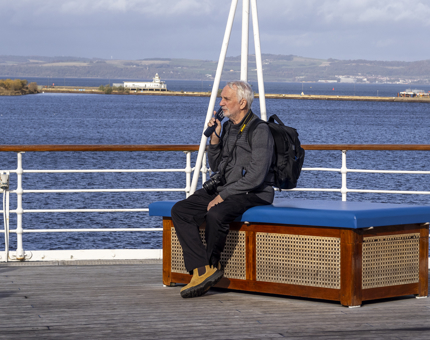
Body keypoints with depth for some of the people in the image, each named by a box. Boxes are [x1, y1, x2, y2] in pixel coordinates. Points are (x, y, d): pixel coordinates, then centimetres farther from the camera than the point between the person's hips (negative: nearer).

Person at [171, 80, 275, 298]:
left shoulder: (259, 131, -13)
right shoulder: (227, 127, 13)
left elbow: (255, 177, -20)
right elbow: (215, 166, 18)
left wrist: (223, 195, -20)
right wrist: (215, 138, 2)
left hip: (253, 194, -8)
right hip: (224, 189, 8)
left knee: (216, 214, -36)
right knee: (180, 210, -11)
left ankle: (211, 264, -9)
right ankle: (202, 269, -23)